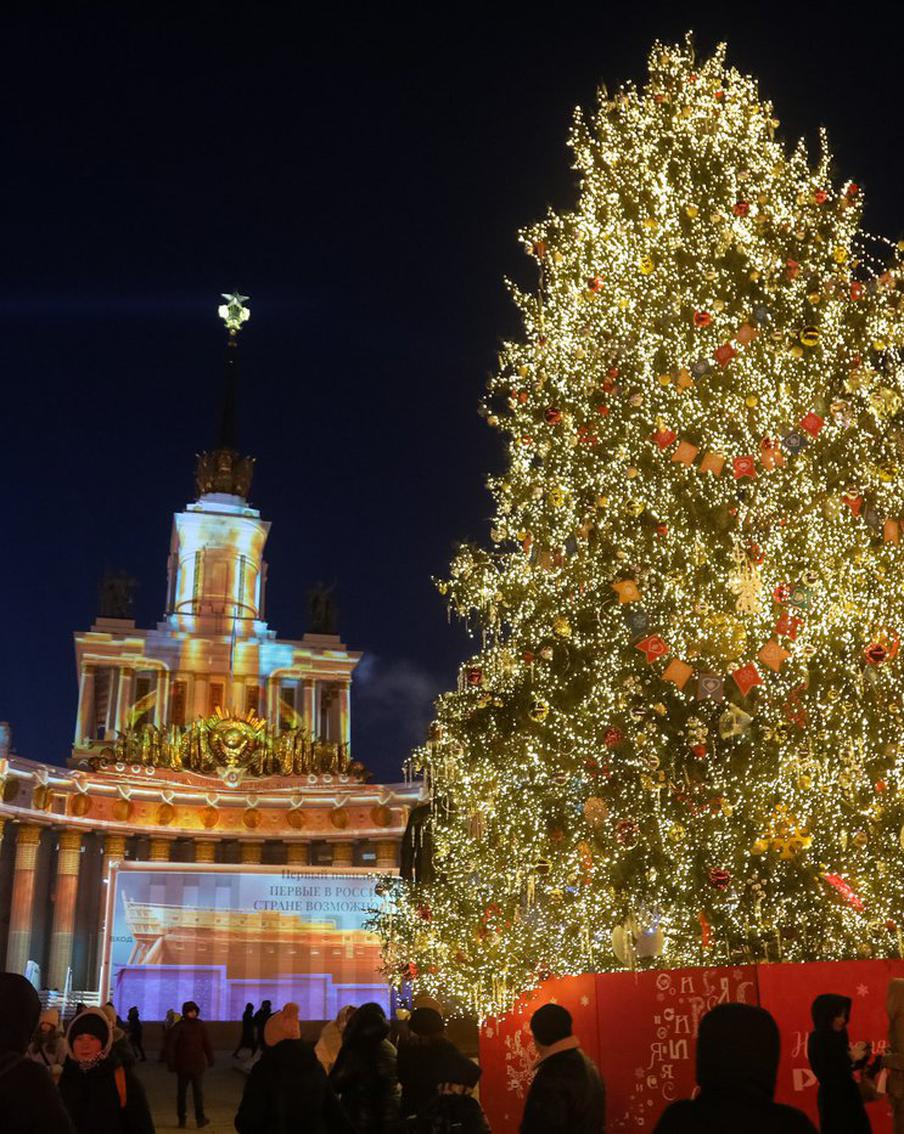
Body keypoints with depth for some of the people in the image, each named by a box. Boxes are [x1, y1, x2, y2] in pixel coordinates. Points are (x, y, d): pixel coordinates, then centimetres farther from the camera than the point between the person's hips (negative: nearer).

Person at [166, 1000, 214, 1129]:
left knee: (181, 1092, 9)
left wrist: (171, 1063, -6)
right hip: (197, 1064, -1)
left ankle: (181, 1120, 9)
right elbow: (207, 1045, -2)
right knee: (198, 1092, 5)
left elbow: (170, 1046, -7)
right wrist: (210, 1060, 4)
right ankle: (200, 1119, 5)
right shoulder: (200, 1026, -3)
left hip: (182, 1065, 1)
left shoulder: (178, 1026, -3)